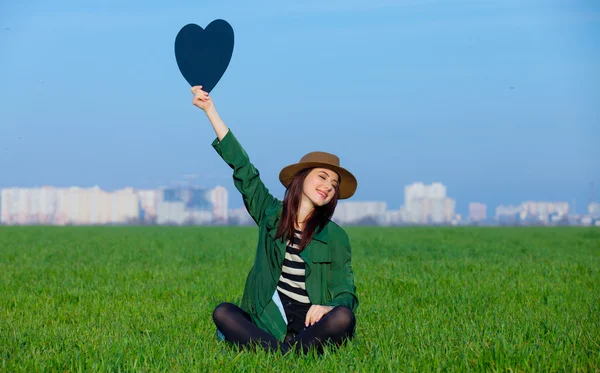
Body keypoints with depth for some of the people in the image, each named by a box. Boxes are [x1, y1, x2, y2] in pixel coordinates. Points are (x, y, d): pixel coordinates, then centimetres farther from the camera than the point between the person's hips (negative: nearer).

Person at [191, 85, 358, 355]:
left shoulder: (335, 237, 5)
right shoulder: (271, 214, 10)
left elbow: (346, 293, 3)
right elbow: (243, 168, 8)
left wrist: (329, 307, -24)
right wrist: (210, 109, 6)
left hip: (315, 326, -1)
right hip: (270, 323, 2)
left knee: (343, 318, -33)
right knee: (222, 313, -25)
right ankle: (285, 354, -37)